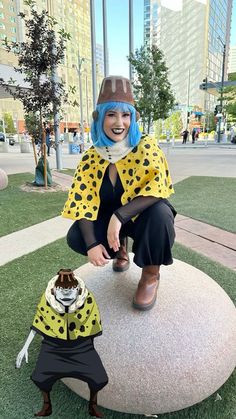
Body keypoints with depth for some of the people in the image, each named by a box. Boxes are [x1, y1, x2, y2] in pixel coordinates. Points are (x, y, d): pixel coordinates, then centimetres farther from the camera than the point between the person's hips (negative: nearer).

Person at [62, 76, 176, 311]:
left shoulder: (145, 147, -19)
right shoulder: (91, 157, -11)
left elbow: (157, 188, -30)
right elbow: (82, 201, -13)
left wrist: (119, 216, -38)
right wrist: (91, 244, -24)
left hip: (142, 215, -3)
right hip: (110, 218, 3)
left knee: (161, 213, -36)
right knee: (75, 238, -19)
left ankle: (151, 273, -7)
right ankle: (121, 248, 14)